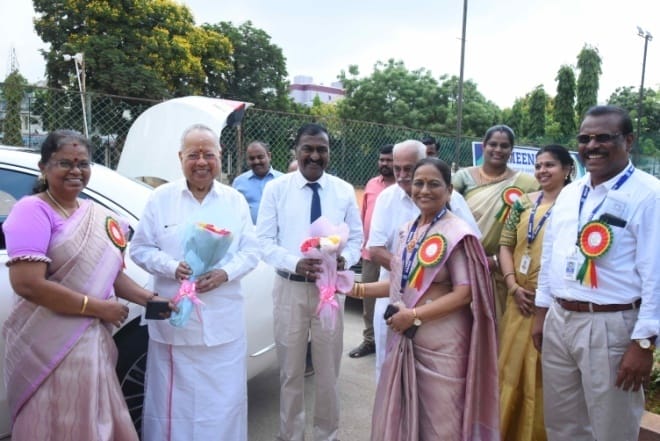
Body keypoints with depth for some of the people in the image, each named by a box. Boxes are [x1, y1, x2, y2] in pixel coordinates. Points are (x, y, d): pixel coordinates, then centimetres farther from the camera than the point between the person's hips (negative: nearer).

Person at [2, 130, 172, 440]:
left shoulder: (101, 216, 7)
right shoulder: (33, 210, -14)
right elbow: (27, 284, -23)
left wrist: (147, 298, -3)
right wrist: (98, 307, -17)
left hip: (93, 342, 7)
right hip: (48, 347, -6)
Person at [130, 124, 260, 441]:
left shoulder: (236, 200, 5)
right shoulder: (160, 198, 2)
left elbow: (251, 252, 3)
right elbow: (140, 249, 2)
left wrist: (225, 273, -16)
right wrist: (173, 267, -16)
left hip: (223, 321, 1)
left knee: (223, 399, 11)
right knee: (173, 400, 10)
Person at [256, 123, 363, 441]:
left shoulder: (344, 191, 2)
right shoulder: (276, 189, -2)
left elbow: (356, 238, 6)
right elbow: (264, 240, -5)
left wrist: (344, 259, -17)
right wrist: (295, 263, -22)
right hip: (289, 287, -1)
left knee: (328, 370, 15)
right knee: (290, 370, 14)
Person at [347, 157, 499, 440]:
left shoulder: (457, 233, -12)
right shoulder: (407, 231, 8)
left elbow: (464, 293, -16)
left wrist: (414, 315, -18)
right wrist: (357, 289, 3)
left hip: (441, 341, -6)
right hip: (404, 337, 7)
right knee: (399, 414, 17)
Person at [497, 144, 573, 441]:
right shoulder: (524, 203, 8)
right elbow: (505, 245, 7)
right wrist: (513, 286, -5)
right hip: (520, 300, 5)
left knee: (543, 372, 6)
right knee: (512, 367, 14)